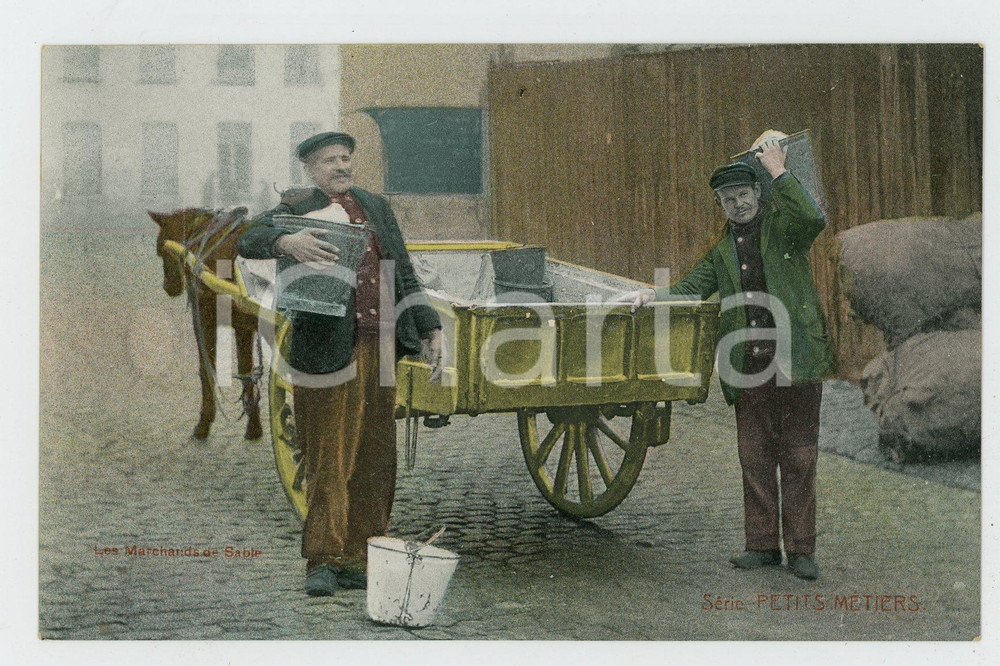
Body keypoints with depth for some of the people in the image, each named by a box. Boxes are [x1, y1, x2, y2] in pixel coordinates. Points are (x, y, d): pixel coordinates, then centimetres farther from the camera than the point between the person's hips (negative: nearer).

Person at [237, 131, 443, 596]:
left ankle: (357, 562, 16)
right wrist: (287, 241, -33)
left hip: (378, 348, 6)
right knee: (328, 458, -4)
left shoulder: (376, 207, 18)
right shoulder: (297, 208, 3)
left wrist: (429, 330, 13)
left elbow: (404, 275, 21)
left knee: (375, 458, 8)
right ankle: (322, 563, 2)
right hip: (328, 347, -5)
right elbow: (249, 240, -13)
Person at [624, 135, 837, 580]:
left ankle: (801, 550, 7)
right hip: (749, 371, 4)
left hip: (796, 361, -4)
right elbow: (692, 288, 14)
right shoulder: (721, 250, 17)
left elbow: (813, 220, -18)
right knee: (754, 458, 7)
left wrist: (780, 174, -13)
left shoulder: (782, 226, 3)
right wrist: (654, 295, -3)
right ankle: (762, 545, 17)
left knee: (798, 458, 1)